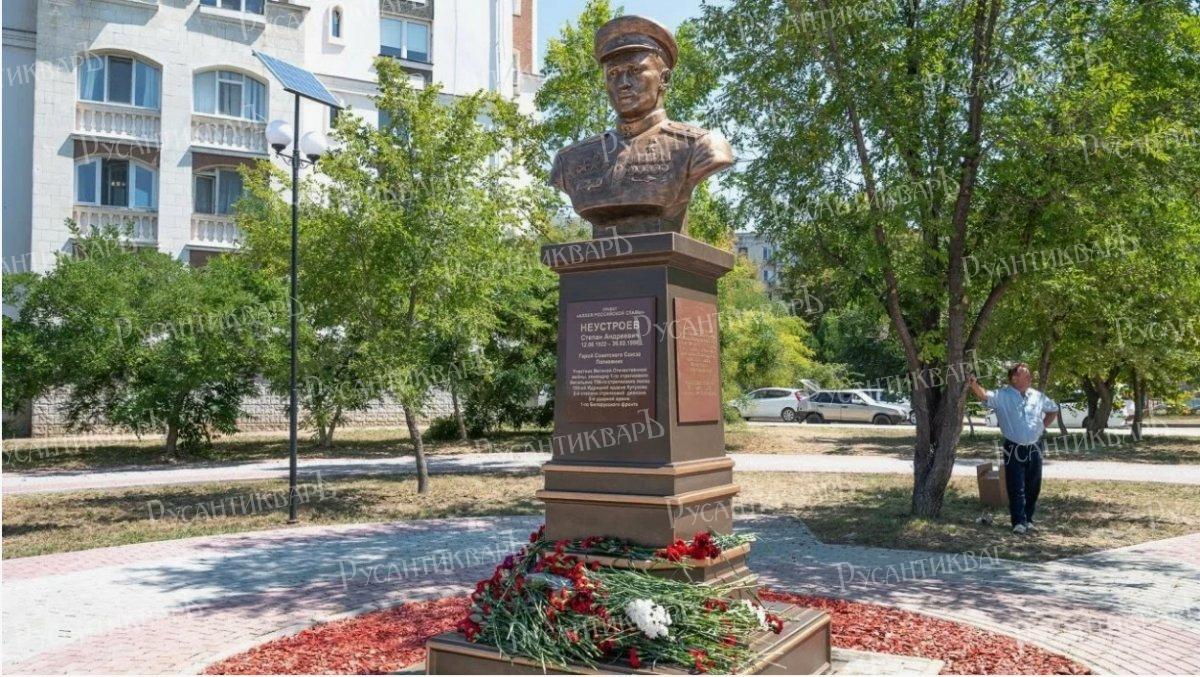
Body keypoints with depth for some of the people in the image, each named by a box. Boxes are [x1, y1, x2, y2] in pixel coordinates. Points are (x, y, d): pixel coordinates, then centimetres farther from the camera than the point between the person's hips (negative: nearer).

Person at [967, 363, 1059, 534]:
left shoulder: (1038, 396, 7)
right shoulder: (1003, 396, -8)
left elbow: (1053, 410, 24)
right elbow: (985, 396, -28)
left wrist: (1043, 426, 11)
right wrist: (974, 386, -48)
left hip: (1034, 448, 5)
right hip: (1014, 449, -4)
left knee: (1033, 487, 11)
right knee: (1016, 488, -3)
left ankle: (1028, 519, 25)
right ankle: (1019, 522, 1)